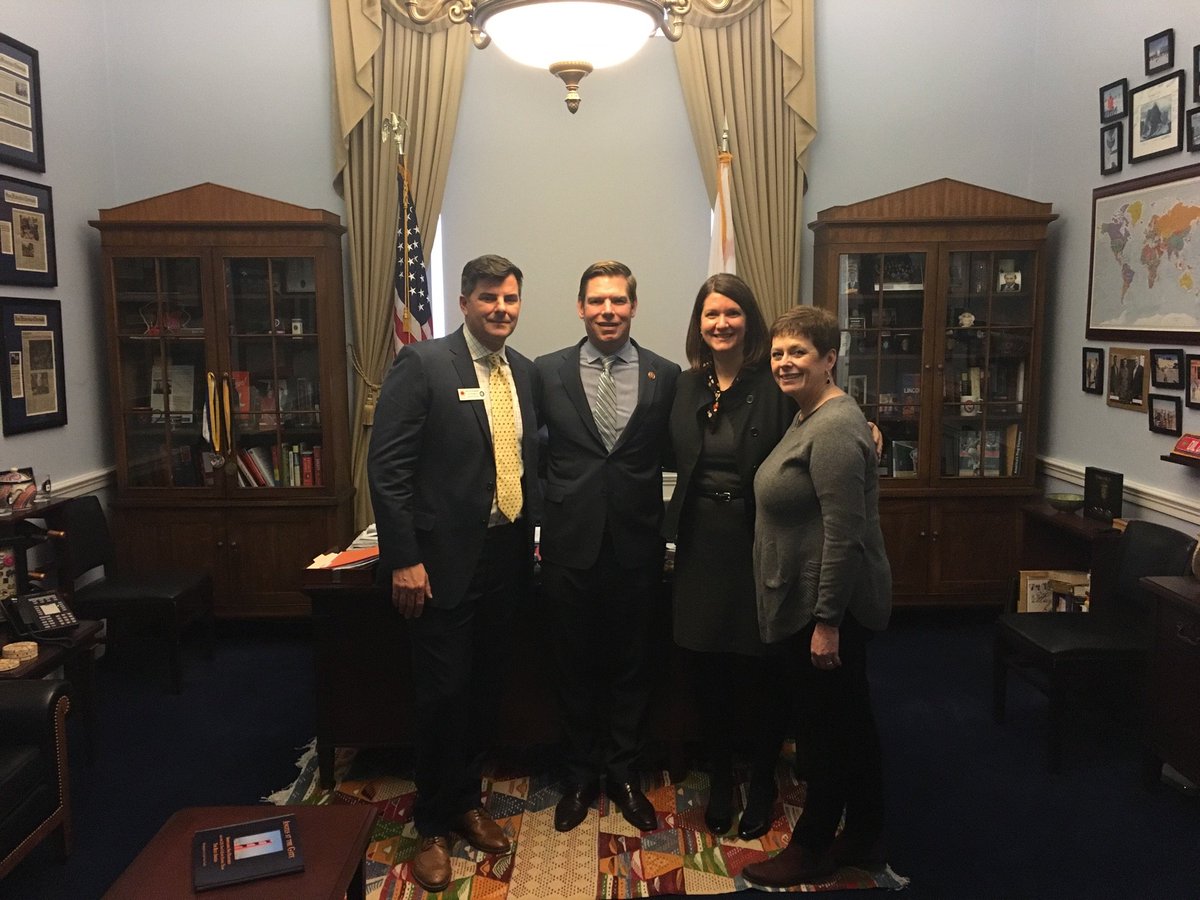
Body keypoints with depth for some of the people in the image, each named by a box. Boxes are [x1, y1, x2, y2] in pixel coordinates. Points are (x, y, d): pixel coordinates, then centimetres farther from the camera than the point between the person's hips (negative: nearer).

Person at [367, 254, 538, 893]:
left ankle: (466, 800, 37)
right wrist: (403, 560, -17)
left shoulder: (523, 371, 8)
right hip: (443, 559, -5)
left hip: (504, 557, 6)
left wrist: (532, 539, 9)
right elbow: (387, 467, -14)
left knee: (481, 686, 17)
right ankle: (433, 826, 25)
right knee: (442, 692, 4)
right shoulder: (421, 364, -11)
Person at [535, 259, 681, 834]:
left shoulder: (665, 376, 1)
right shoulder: (548, 372, 0)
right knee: (575, 667, 13)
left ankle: (623, 774, 34)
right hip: (570, 545, 0)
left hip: (636, 545, 0)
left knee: (631, 666, 14)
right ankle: (580, 776, 33)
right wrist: (539, 516, -1)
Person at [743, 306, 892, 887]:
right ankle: (864, 838, 33)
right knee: (850, 719, 18)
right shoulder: (810, 418, 12)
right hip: (809, 602, 10)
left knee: (828, 727, 5)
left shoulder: (834, 429, -20)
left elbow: (844, 533, -25)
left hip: (827, 605, -10)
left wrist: (827, 621, -23)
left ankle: (810, 849, 21)